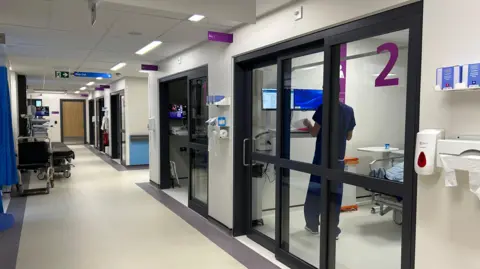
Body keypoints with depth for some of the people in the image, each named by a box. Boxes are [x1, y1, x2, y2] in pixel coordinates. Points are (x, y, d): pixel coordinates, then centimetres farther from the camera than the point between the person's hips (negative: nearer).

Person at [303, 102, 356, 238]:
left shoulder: (323, 108, -10)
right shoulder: (349, 110, 3)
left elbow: (314, 133, -7)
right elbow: (349, 136, 11)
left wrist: (308, 124, 11)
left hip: (322, 156, -3)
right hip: (339, 157, 3)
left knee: (315, 189, 9)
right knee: (335, 192, 7)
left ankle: (312, 224, 19)